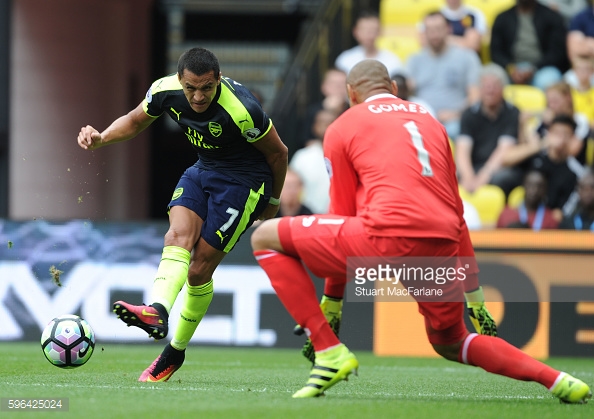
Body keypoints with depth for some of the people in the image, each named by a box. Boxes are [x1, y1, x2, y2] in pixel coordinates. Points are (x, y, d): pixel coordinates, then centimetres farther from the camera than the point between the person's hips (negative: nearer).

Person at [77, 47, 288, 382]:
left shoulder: (241, 111, -30)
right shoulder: (166, 90, -14)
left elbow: (278, 153, -12)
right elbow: (136, 121, 9)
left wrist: (273, 202, 3)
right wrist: (101, 138, -10)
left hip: (244, 181, -6)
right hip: (202, 170, 6)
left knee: (199, 268, -10)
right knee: (178, 236, -23)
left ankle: (175, 352, 4)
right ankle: (158, 310, -45)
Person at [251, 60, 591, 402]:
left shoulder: (342, 128, 16)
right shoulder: (432, 123, 29)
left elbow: (342, 213, 17)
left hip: (387, 234, -6)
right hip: (443, 246, 6)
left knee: (266, 237, 10)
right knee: (451, 344, 30)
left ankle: (330, 352, 0)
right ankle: (556, 379, 13)